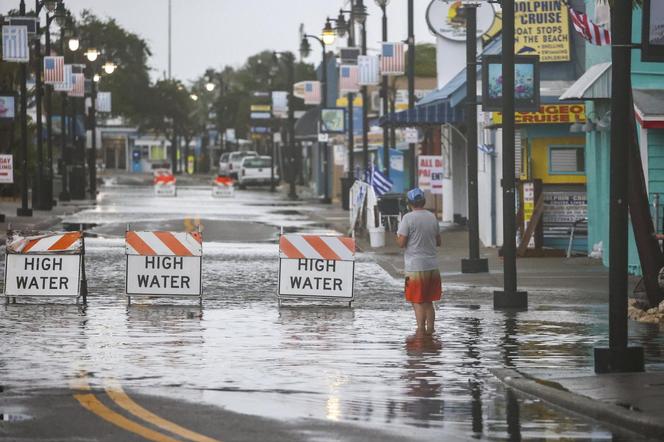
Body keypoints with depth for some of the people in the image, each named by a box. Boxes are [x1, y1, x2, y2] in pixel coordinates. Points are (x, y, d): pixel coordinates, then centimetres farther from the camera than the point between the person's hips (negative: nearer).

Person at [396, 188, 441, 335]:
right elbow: (438, 242, 14)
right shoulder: (432, 217, 6)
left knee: (417, 301, 0)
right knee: (428, 301, 13)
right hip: (432, 266, 5)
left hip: (415, 267, -5)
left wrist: (398, 236, 9)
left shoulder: (408, 218, -11)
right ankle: (430, 329, 11)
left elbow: (401, 243, -12)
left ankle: (421, 329, -6)